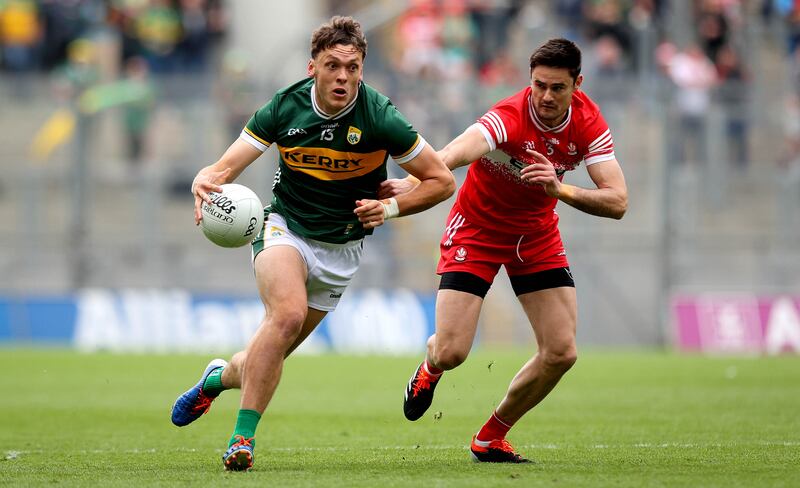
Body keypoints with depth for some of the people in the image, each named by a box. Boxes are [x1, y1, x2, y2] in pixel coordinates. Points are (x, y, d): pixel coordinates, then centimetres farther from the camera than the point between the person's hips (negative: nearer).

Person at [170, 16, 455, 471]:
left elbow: (441, 180, -9)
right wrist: (206, 183, -36)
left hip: (341, 249, 1)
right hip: (285, 228, -1)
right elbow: (227, 167, -13)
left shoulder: (379, 117, -17)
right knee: (288, 314, -31)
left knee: (270, 355, 3)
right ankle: (243, 437, -25)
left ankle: (221, 376, 39)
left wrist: (390, 207, -22)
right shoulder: (284, 107, -13)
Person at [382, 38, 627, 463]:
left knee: (561, 352, -6)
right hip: (477, 228, -4)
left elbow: (617, 202, -21)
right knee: (451, 353, -14)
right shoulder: (508, 118, -31)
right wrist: (411, 184, -72)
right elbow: (454, 154, -51)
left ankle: (490, 439, 15)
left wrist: (561, 190, -38)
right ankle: (430, 368, 28)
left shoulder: (588, 122, -16)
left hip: (536, 234, 4)